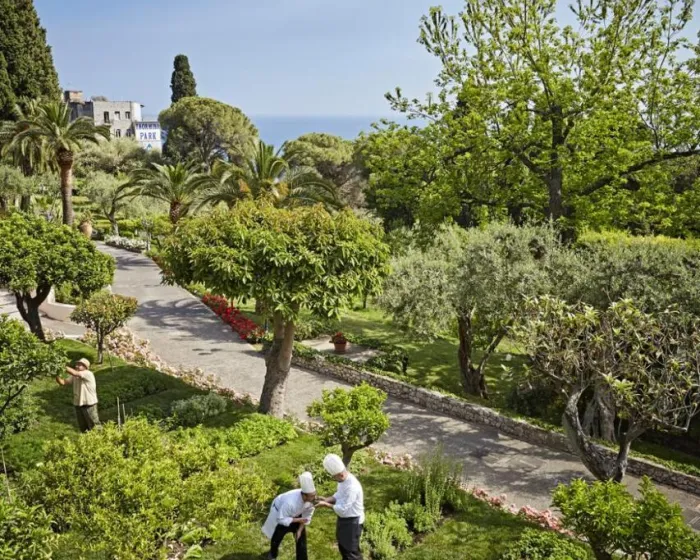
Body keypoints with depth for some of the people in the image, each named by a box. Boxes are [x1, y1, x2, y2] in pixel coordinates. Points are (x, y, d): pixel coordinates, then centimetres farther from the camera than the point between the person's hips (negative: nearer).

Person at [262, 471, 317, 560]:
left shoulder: (311, 500, -32)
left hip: (296, 513, 4)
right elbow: (281, 519, -33)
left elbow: (307, 515, -14)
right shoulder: (290, 502, -48)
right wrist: (298, 520, -33)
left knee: (301, 537, 1)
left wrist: (300, 529, -15)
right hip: (280, 514, -4)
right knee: (277, 537, 17)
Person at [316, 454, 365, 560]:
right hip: (343, 519, 9)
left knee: (351, 551, 5)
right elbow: (339, 495, 12)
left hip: (352, 521, -9)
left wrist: (326, 505, -21)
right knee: (343, 547, 25)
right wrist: (327, 499, -5)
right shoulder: (343, 479, -4)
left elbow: (343, 509, -28)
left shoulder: (352, 486, -33)